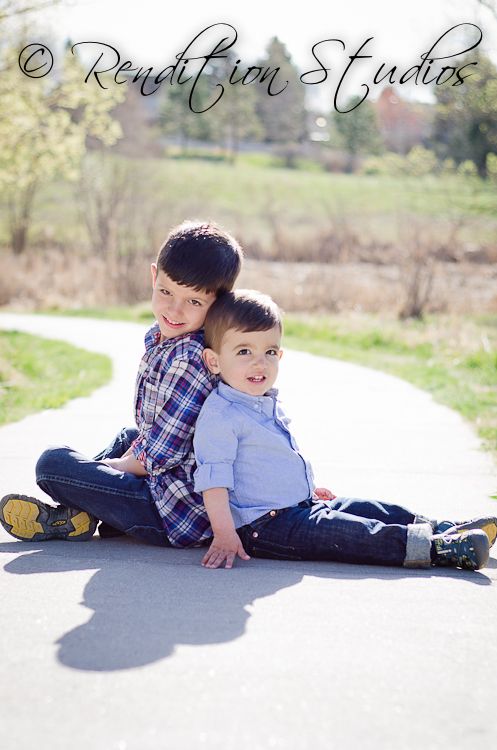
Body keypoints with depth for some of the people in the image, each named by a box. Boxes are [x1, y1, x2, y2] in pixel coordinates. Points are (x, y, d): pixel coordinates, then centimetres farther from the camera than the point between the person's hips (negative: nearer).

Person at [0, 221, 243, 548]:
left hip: (178, 510, -11)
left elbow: (160, 456, -21)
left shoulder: (189, 359, -25)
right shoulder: (160, 339, 6)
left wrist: (117, 465, -5)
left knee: (52, 463, -8)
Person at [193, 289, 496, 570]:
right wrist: (224, 535, -30)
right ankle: (435, 548, -29)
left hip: (300, 505, 11)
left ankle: (445, 530, 7)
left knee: (369, 510, 5)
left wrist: (308, 487, 35)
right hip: (261, 524, -10)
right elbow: (213, 479, -23)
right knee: (344, 533, -22)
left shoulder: (270, 403, 13)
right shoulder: (220, 415, -18)